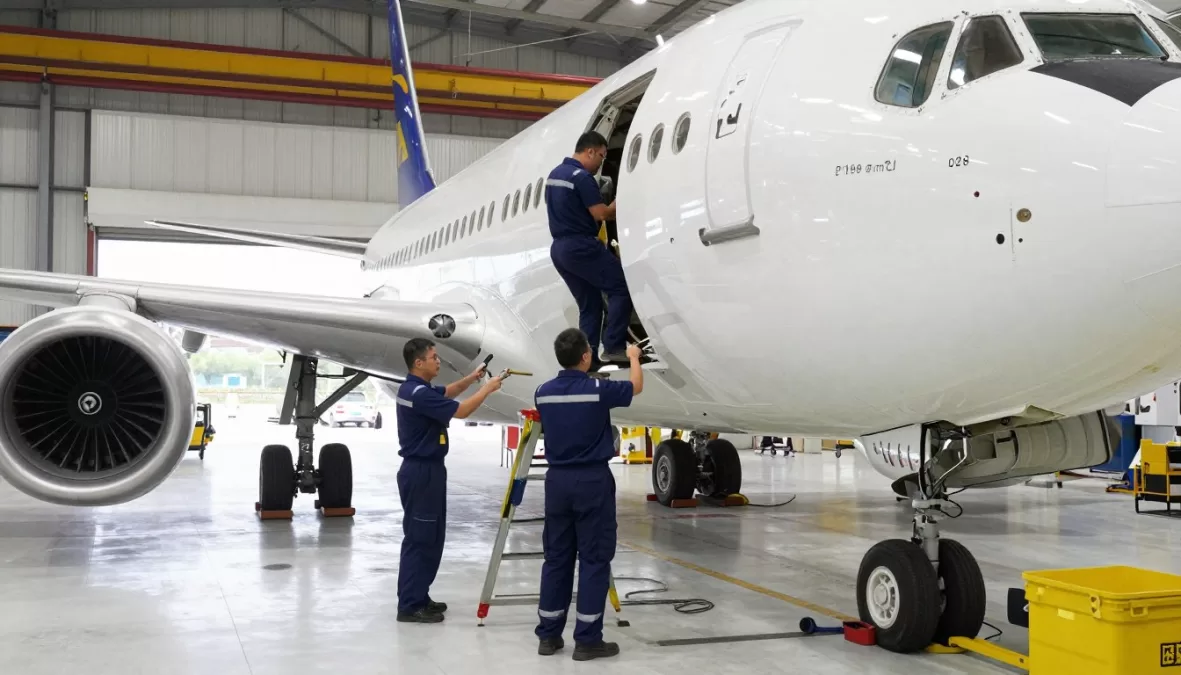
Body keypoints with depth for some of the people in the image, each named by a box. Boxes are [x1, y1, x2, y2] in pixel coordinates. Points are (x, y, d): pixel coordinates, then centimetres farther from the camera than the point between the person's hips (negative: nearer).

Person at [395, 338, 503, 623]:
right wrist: (487, 389, -8)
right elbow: (461, 411, -20)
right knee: (420, 538, -5)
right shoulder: (418, 393, -21)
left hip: (423, 469, 11)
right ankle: (409, 606, 0)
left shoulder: (414, 388, 10)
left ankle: (418, 598, 22)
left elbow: (446, 393, 27)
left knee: (429, 537, 15)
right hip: (422, 472, -11)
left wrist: (471, 378, 13)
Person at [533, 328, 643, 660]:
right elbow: (636, 386, 8)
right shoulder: (598, 389, -12)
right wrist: (634, 357, 28)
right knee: (594, 559, 0)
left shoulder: (544, 392, 2)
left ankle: (548, 635, 14)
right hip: (592, 480, -5)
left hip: (557, 480, 5)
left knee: (557, 557, 11)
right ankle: (587, 639, 1)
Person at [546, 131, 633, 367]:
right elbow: (602, 214, -19)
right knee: (621, 288, -3)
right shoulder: (582, 177, -14)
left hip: (559, 248, 9)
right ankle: (613, 347, -9)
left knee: (589, 305, 13)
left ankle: (588, 360, 9)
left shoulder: (554, 174, 16)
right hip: (581, 247, -9)